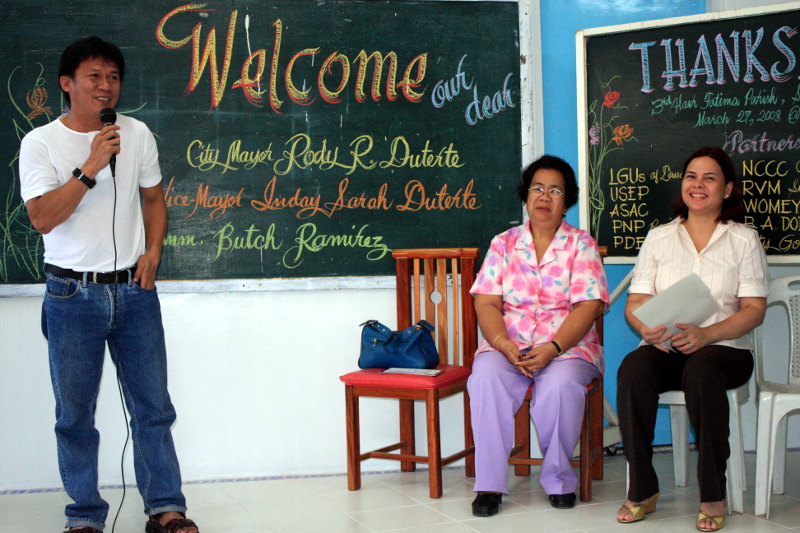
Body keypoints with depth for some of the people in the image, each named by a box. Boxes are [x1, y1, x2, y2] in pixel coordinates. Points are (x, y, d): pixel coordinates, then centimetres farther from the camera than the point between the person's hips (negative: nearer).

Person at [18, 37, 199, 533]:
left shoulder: (137, 134, 5)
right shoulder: (41, 143, -5)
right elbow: (43, 218, -14)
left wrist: (152, 252, 0)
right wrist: (90, 167, -21)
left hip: (134, 289, 3)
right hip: (72, 294, -2)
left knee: (153, 406, 6)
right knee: (75, 414, 6)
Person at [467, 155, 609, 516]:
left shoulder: (581, 245, 6)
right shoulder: (503, 244, 12)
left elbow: (587, 306, -5)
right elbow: (486, 303, 3)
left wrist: (553, 348, -20)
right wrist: (505, 345, -16)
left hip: (568, 346, -1)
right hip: (507, 345, 2)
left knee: (560, 383, -34)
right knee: (486, 377, -31)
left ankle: (559, 480, -12)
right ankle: (489, 484, -23)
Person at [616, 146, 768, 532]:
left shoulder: (744, 240, 9)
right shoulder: (658, 238, 16)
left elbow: (754, 310, 1)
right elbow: (635, 302, 9)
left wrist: (706, 334, -18)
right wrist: (647, 328, -16)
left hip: (725, 348, -2)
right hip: (664, 348, 2)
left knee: (700, 371, -37)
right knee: (633, 370, -33)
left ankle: (713, 496, -23)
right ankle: (642, 491, -22)